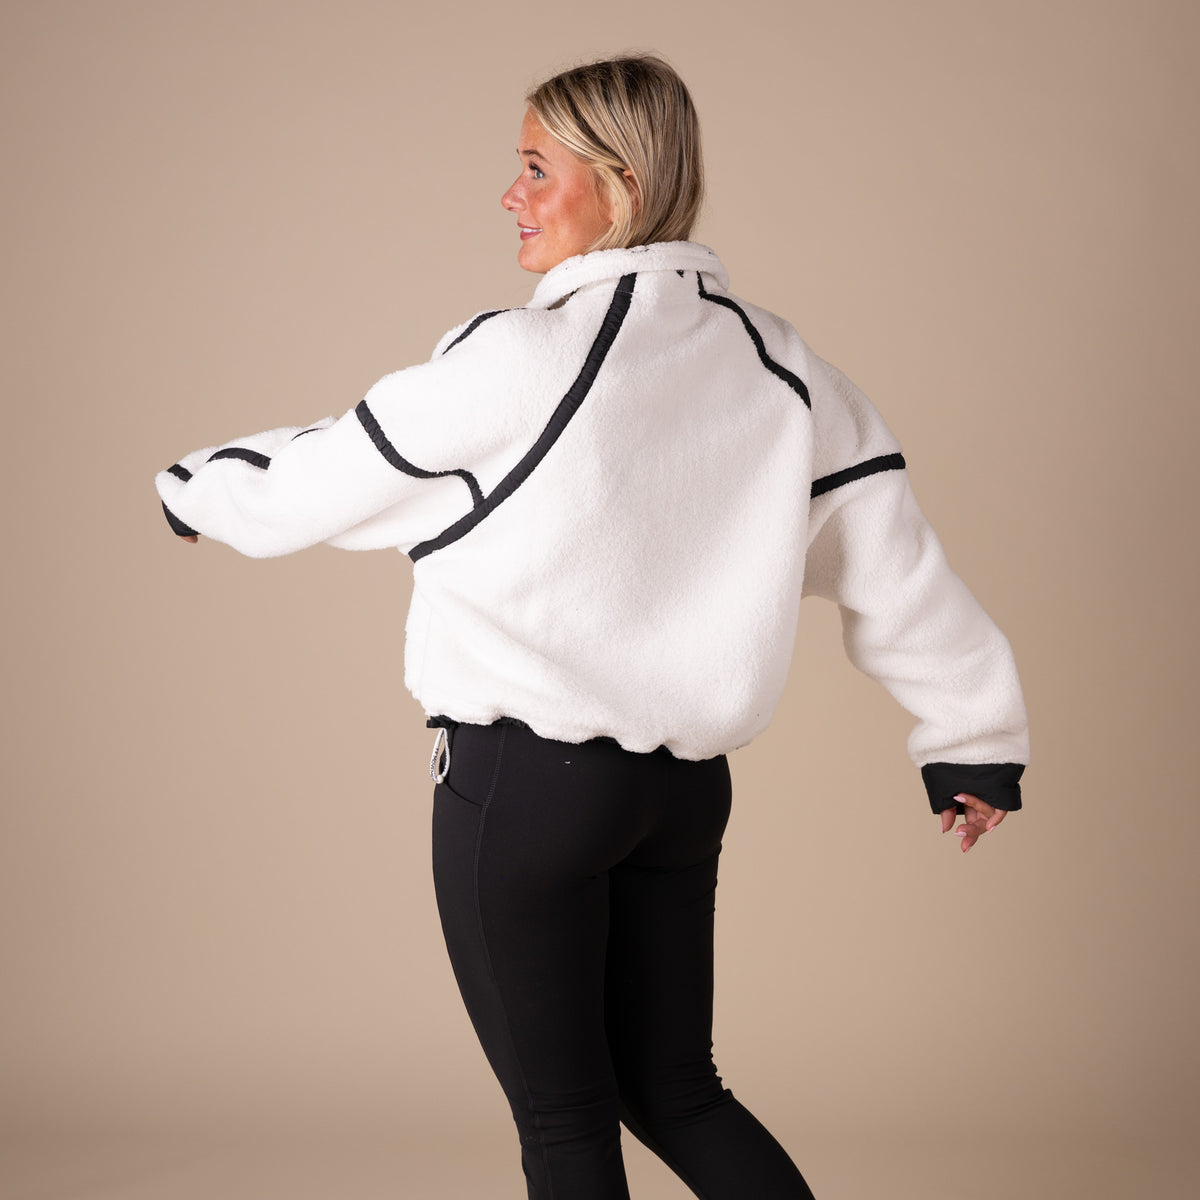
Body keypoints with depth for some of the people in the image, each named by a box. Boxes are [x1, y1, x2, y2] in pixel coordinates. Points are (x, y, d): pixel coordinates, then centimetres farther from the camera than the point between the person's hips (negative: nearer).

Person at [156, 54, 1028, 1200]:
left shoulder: (521, 360, -15)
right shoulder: (779, 364, 4)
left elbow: (322, 479, -3)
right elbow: (890, 558, 9)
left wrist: (195, 488, 18)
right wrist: (973, 740, 20)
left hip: (524, 781, -6)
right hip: (684, 784, 6)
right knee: (674, 1090, 20)